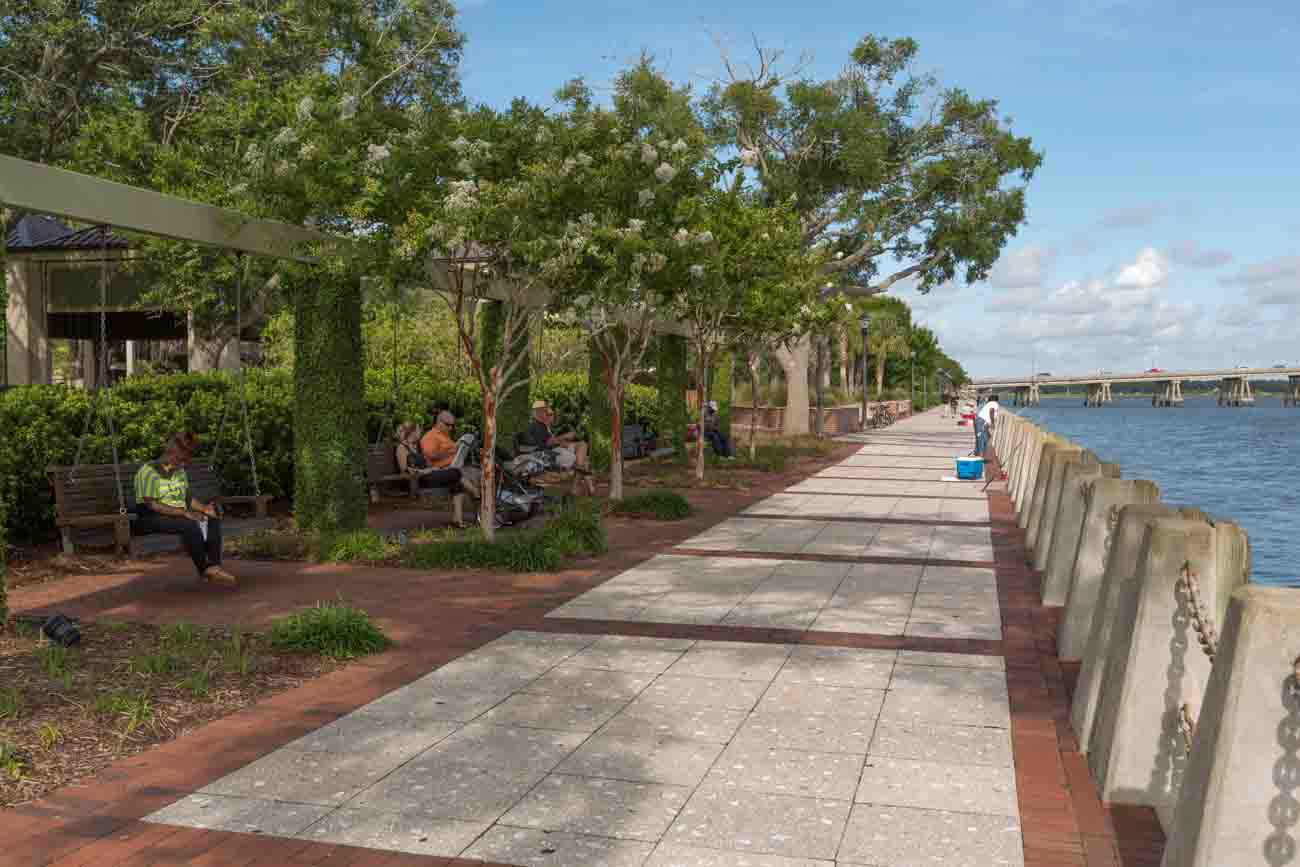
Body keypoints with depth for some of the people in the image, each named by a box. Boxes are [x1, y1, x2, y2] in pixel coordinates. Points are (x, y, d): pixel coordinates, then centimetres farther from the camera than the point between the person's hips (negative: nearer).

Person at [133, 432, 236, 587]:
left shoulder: (180, 472, 15)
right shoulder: (148, 472, -12)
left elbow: (187, 498, 19)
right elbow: (152, 505, -19)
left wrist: (204, 508, -2)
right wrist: (184, 512, -25)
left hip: (179, 515, 8)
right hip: (151, 519, -8)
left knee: (213, 520, -15)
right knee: (190, 526, -34)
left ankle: (213, 566, -25)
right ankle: (204, 570, -22)